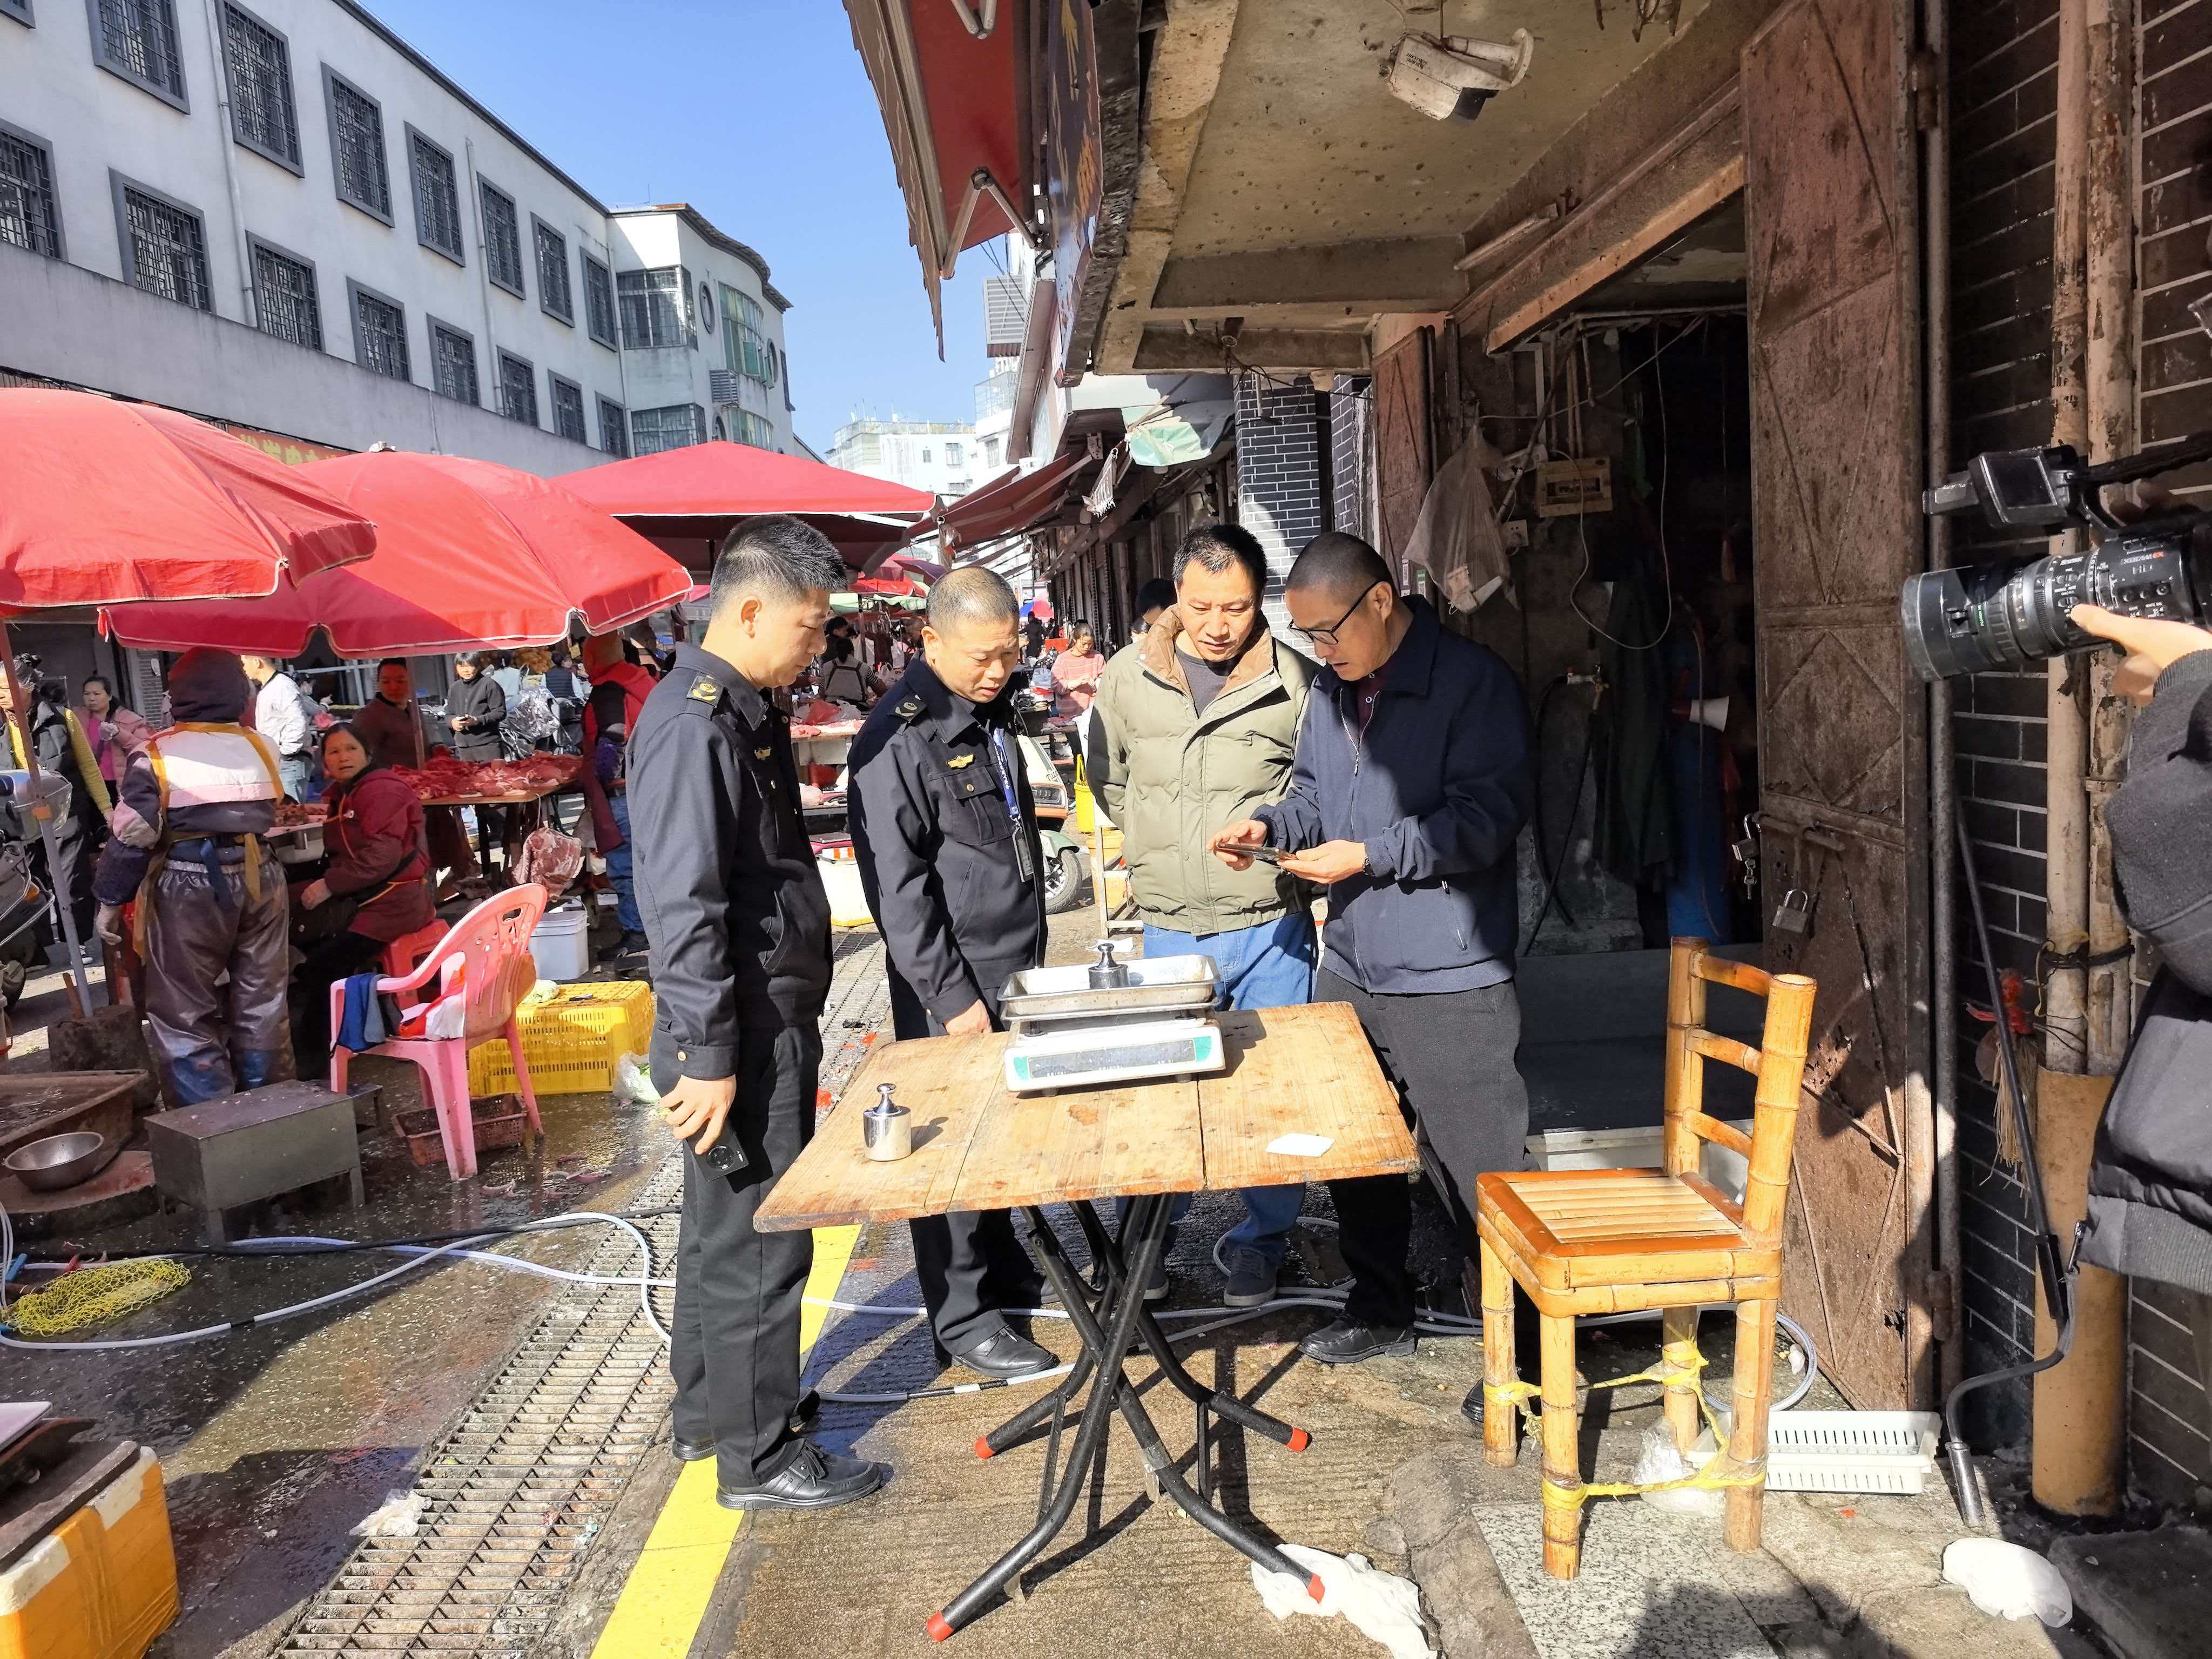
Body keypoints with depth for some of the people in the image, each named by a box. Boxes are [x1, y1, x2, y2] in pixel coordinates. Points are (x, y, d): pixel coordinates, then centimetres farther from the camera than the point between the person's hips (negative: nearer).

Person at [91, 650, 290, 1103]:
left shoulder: (157, 755, -6)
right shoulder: (261, 747, 5)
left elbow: (133, 833, -8)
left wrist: (111, 899, 0)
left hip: (188, 887, -4)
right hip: (258, 877, 4)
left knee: (186, 1015, 6)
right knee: (261, 1007, 13)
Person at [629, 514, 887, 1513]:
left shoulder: (749, 711, 12)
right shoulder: (690, 726, -20)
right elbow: (681, 906, -23)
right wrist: (708, 1055, -22)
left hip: (773, 1020, 10)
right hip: (741, 1034, -10)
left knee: (724, 1221, 21)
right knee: (756, 1239, 1)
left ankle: (706, 1409, 37)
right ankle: (756, 1456, 17)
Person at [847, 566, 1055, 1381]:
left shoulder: (993, 709, 11)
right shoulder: (898, 737, -17)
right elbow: (897, 885, -18)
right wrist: (951, 994, -17)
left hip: (1018, 967, 8)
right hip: (952, 982, -8)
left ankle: (1003, 1269, 35)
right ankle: (962, 1318, 15)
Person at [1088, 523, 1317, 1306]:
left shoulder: (1296, 681, -8)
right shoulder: (1128, 675, -1)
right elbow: (1107, 777, 15)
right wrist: (1159, 845, 10)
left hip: (1272, 926, -1)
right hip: (1169, 928, 2)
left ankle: (1260, 1240, 30)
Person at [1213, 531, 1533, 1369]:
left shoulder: (1473, 681, -13)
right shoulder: (1330, 688, 11)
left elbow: (1486, 817, -19)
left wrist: (1370, 855, -20)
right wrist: (1268, 823, 1)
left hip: (1447, 979, -7)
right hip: (1349, 965, 8)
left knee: (1472, 1171, 1)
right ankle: (1380, 1307, 38)